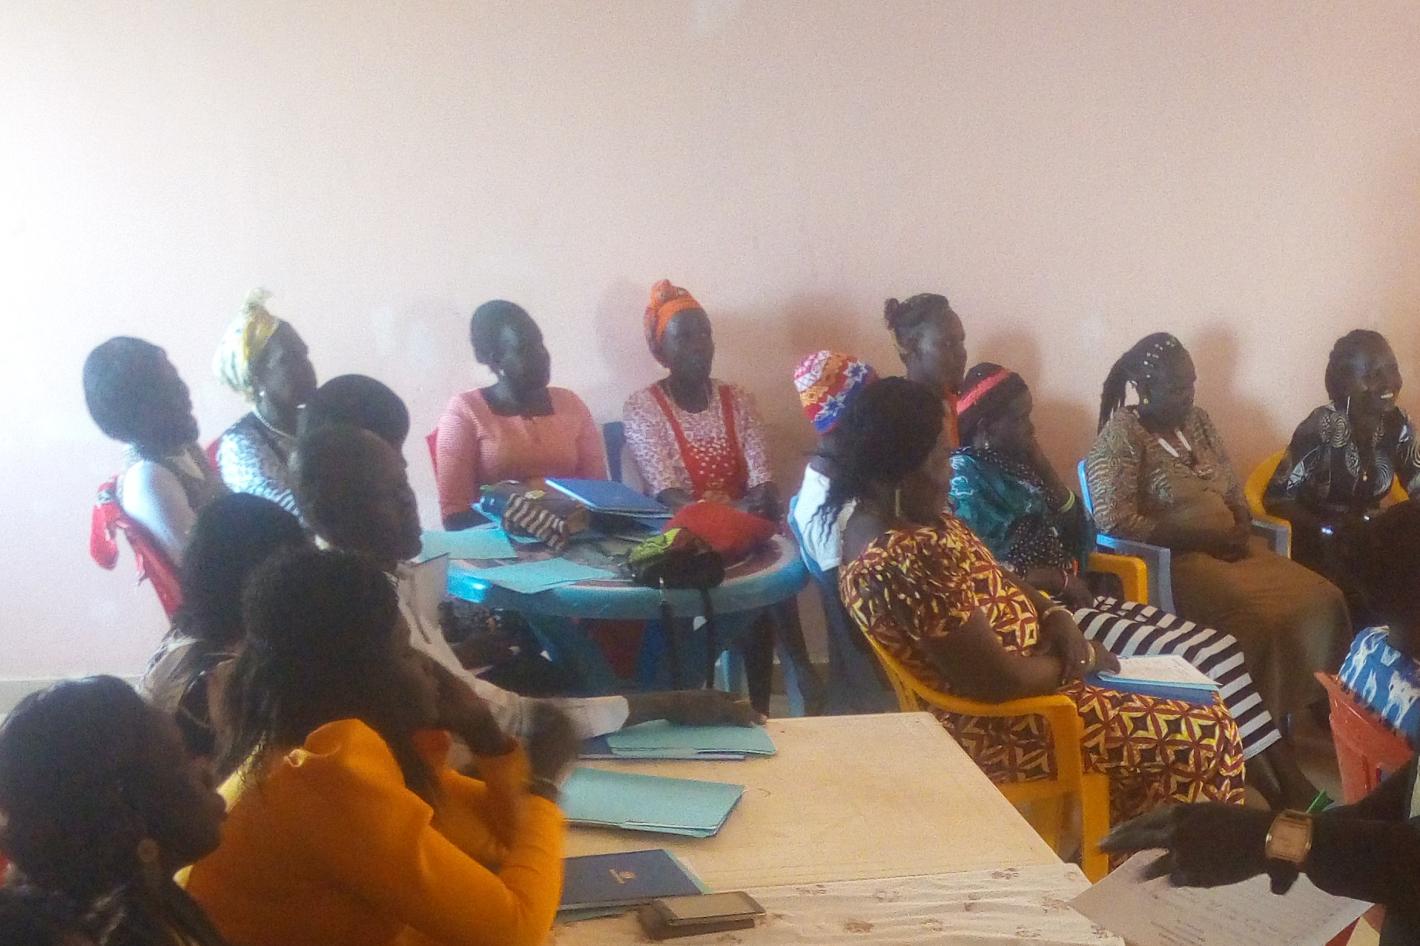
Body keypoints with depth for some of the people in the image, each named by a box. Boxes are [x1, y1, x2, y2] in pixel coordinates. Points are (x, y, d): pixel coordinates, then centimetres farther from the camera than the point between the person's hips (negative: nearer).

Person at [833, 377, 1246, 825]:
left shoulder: (895, 519, -1)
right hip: (993, 726, -10)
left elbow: (992, 580, 13)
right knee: (1208, 733, -1)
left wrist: (1056, 616, -5)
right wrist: (1077, 661, -11)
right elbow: (999, 681, -29)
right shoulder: (909, 559, -33)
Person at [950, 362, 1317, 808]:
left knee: (1217, 648, -4)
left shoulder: (1012, 465, 15)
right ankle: (1286, 802, -8)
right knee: (1193, 662, -17)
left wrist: (1042, 464, 4)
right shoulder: (966, 480, -11)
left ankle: (1293, 789, -7)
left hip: (1071, 599, 9)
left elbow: (1082, 540, 15)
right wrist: (1061, 579, -10)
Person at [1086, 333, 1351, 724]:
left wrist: (1242, 526, -3)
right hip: (1168, 559, -8)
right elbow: (1114, 521, -20)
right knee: (1263, 619, -29)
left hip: (1228, 548, 8)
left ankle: (1309, 704, 0)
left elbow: (1233, 489, 20)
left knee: (1322, 600, -11)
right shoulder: (1121, 436, -11)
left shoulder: (1197, 420, 12)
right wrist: (1200, 537, -18)